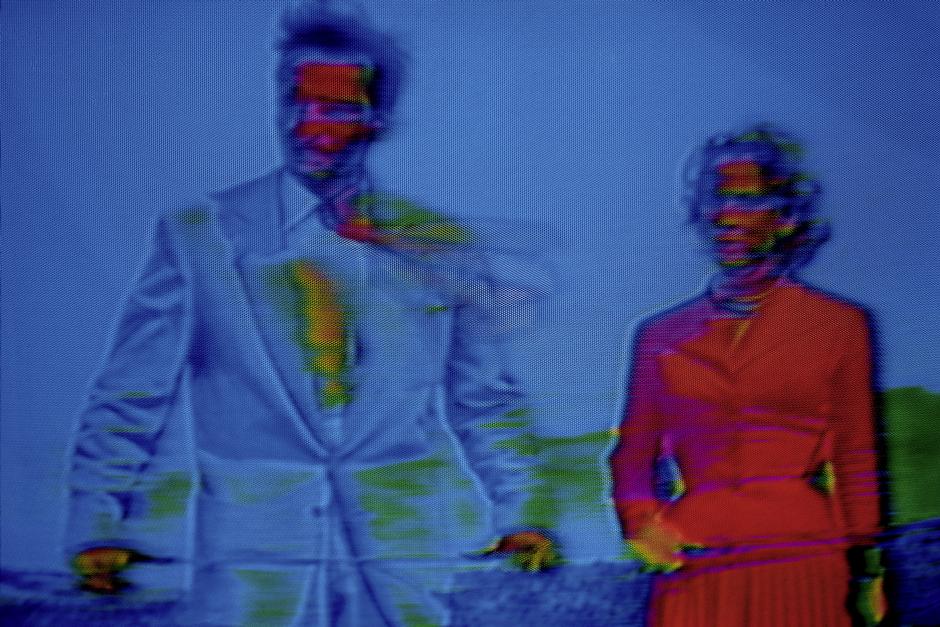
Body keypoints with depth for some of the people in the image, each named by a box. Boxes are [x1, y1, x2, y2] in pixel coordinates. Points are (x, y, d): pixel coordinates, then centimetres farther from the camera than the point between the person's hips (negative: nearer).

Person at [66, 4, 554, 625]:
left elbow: (487, 399, 14)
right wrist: (102, 527, -1)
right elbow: (129, 398, 5)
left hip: (402, 565, 1)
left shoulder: (441, 245, 7)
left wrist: (517, 514, 8)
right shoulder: (195, 237, 4)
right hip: (250, 567, -1)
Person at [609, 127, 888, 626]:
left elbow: (855, 457, 9)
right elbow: (634, 450, 15)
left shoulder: (838, 326, 9)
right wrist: (638, 520, -3)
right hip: (691, 573, 1)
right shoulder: (660, 335, 13)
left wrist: (865, 567, 8)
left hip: (799, 571, -1)